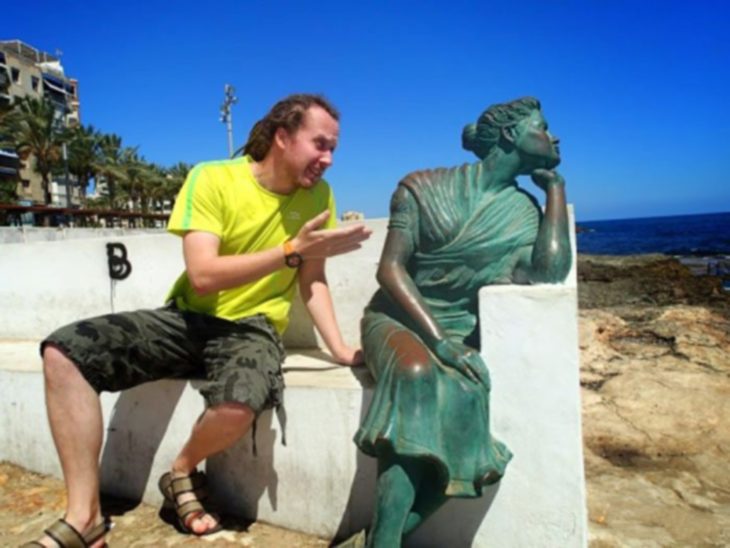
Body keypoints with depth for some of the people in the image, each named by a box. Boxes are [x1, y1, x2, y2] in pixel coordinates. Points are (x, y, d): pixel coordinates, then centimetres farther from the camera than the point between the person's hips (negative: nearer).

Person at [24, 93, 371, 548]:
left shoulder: (318, 195, -1)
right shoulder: (211, 178, -10)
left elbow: (312, 280, 4)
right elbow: (202, 276, -21)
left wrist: (339, 348, -8)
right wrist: (292, 250, -27)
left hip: (252, 328, 0)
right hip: (189, 318, 1)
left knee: (239, 403, -35)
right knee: (64, 351, -18)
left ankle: (182, 473, 2)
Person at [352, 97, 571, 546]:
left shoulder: (525, 213, 9)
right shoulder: (422, 187, 0)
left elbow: (551, 271, -12)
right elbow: (390, 268, -7)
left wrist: (556, 186, -1)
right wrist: (435, 337, -20)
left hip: (458, 331, 3)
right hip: (396, 318, -2)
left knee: (465, 395, -31)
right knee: (417, 374, -36)